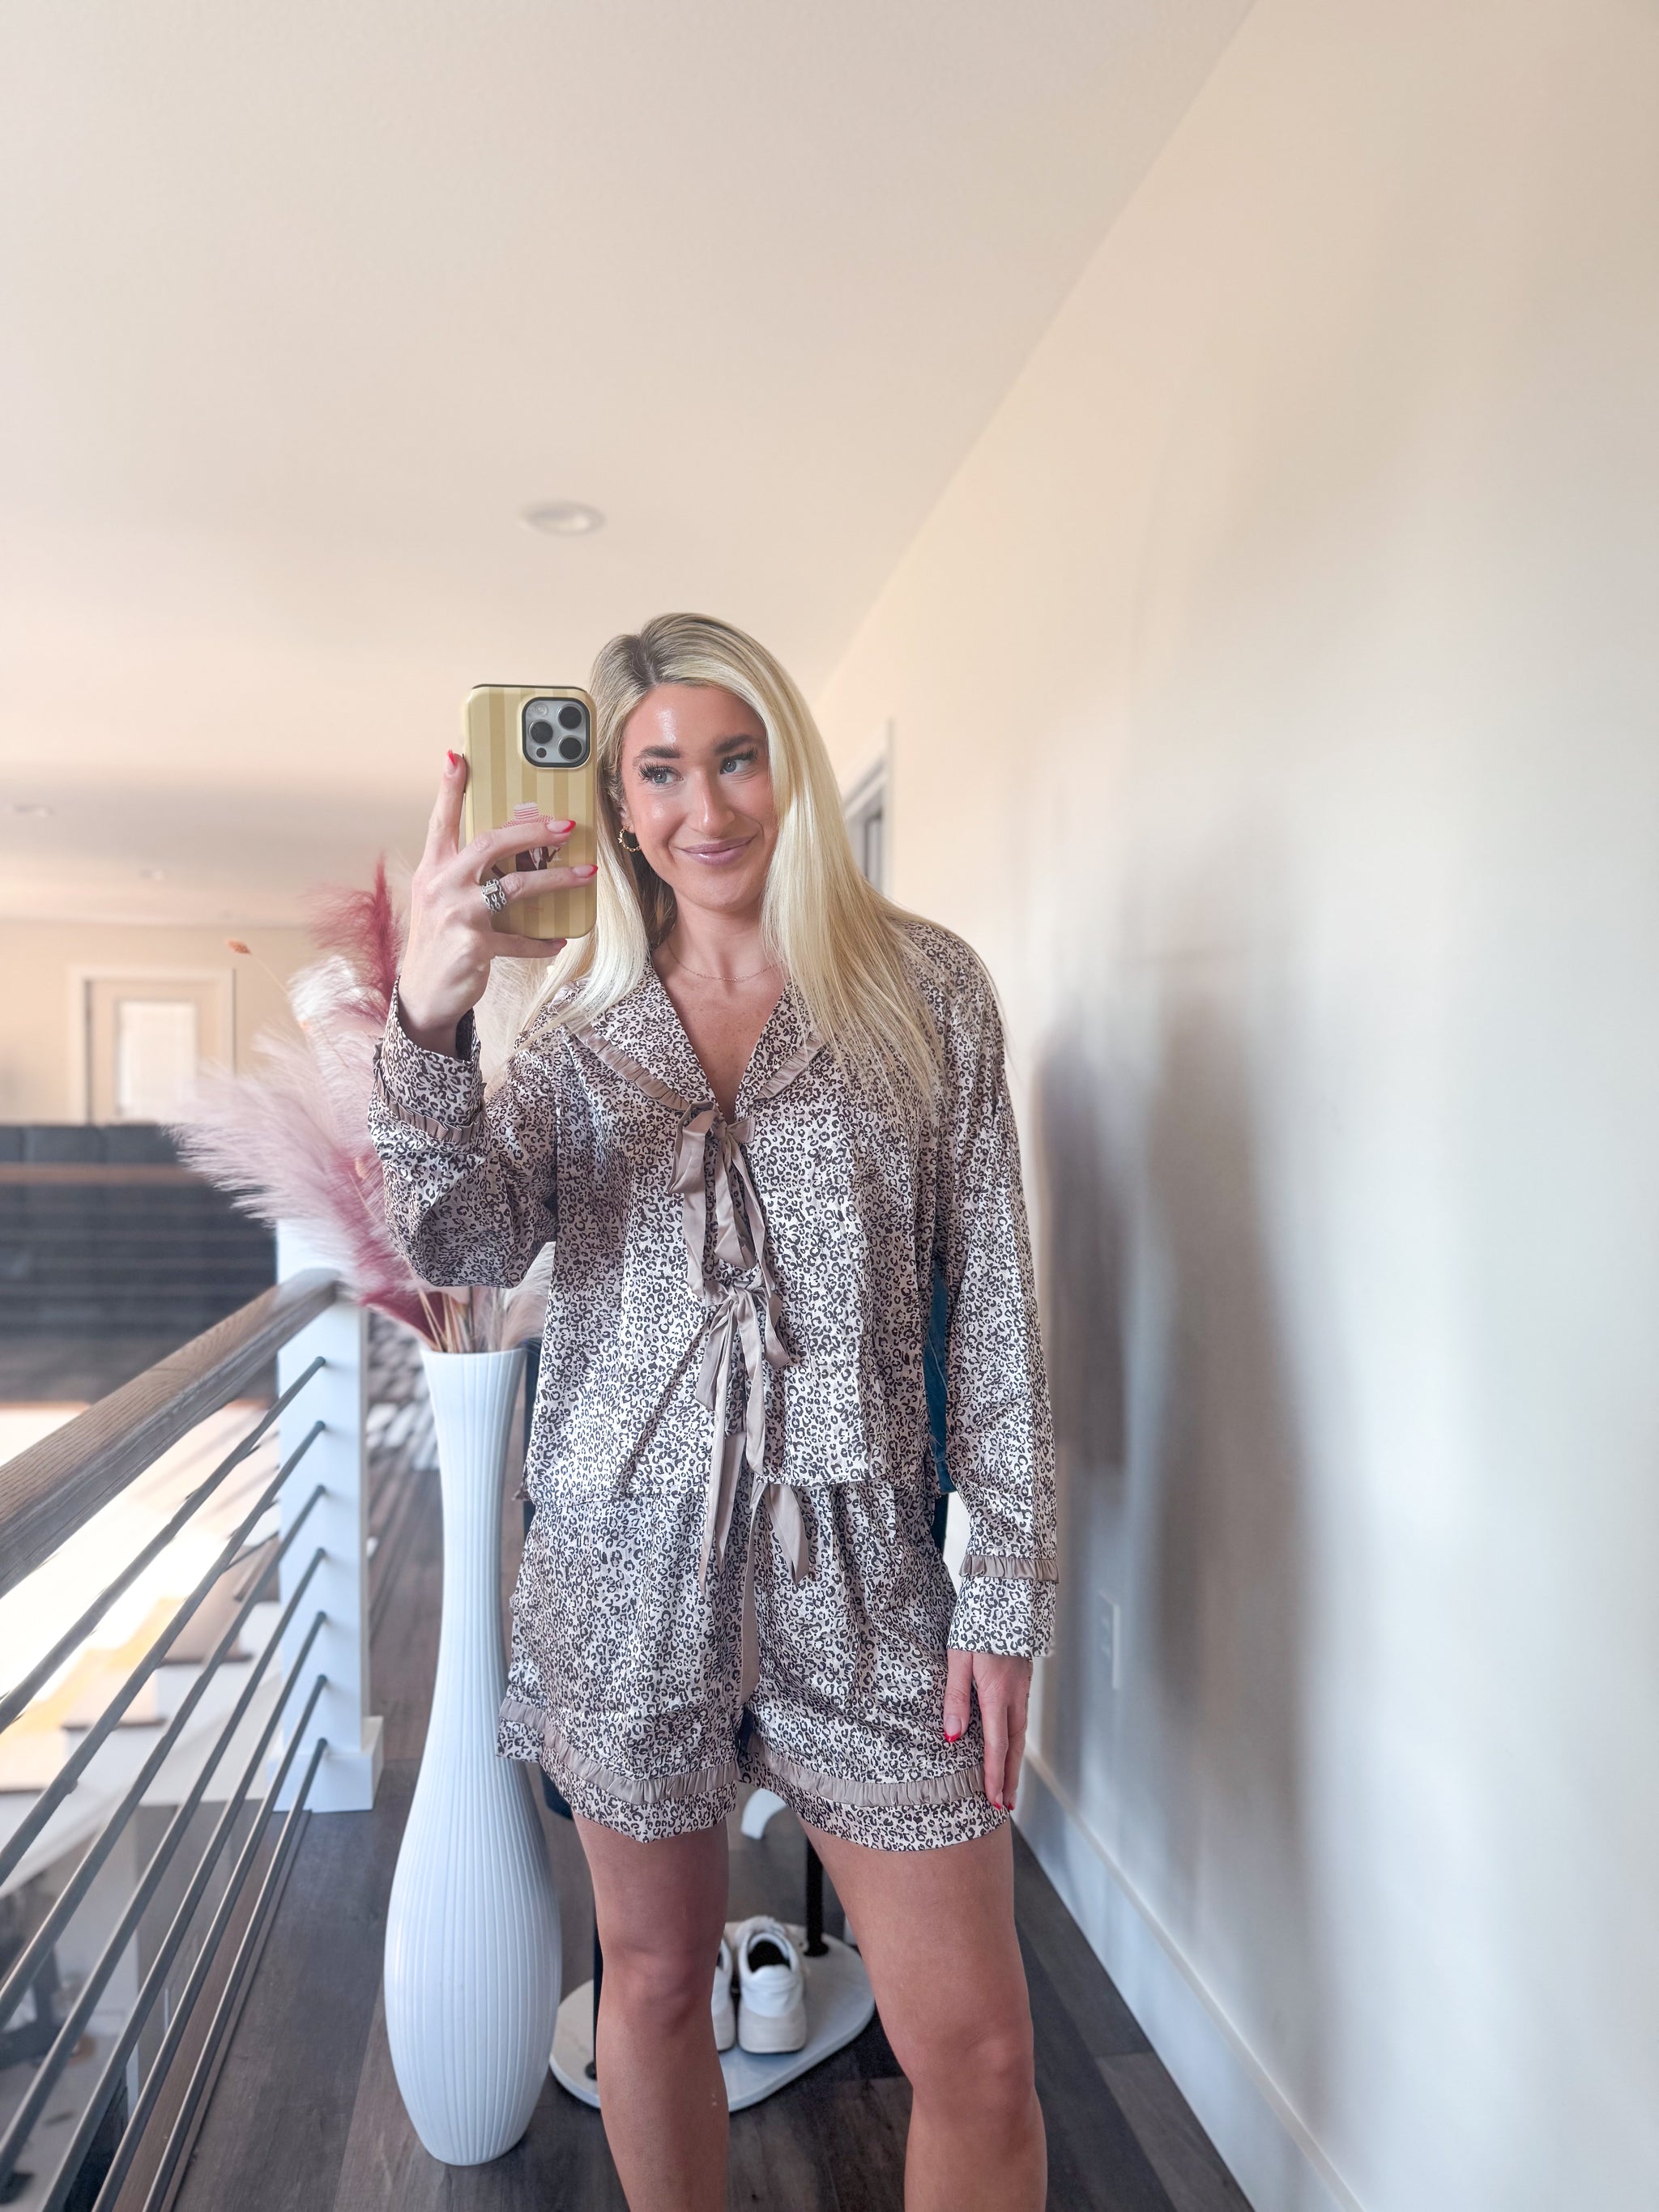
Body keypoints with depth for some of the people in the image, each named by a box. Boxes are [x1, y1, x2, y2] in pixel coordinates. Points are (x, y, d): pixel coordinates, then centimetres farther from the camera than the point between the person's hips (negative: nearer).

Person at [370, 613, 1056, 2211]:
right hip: (626, 1565, 2)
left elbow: (994, 1303, -2)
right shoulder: (580, 1027, 5)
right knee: (654, 1977, 19)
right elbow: (465, 1250, -10)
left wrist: (1010, 1592, -4)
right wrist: (426, 1025, -28)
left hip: (858, 1568, -1)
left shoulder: (923, 988, 0)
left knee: (976, 2052, 4)